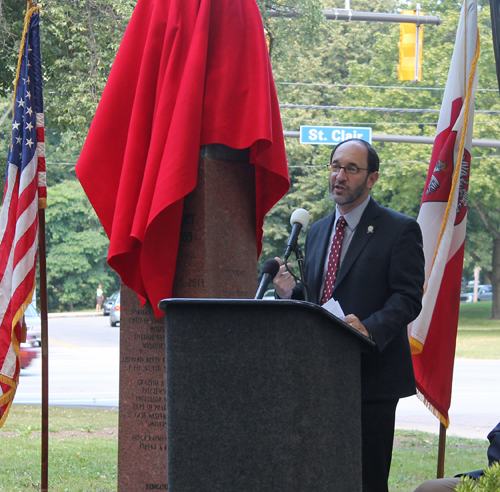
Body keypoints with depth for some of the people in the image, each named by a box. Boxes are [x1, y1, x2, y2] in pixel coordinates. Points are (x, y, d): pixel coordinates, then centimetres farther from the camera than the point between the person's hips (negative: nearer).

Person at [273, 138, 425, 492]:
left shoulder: (400, 230, -2)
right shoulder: (318, 231, 19)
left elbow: (407, 298, -10)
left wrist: (370, 329, -27)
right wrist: (291, 292, 1)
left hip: (372, 378, -6)